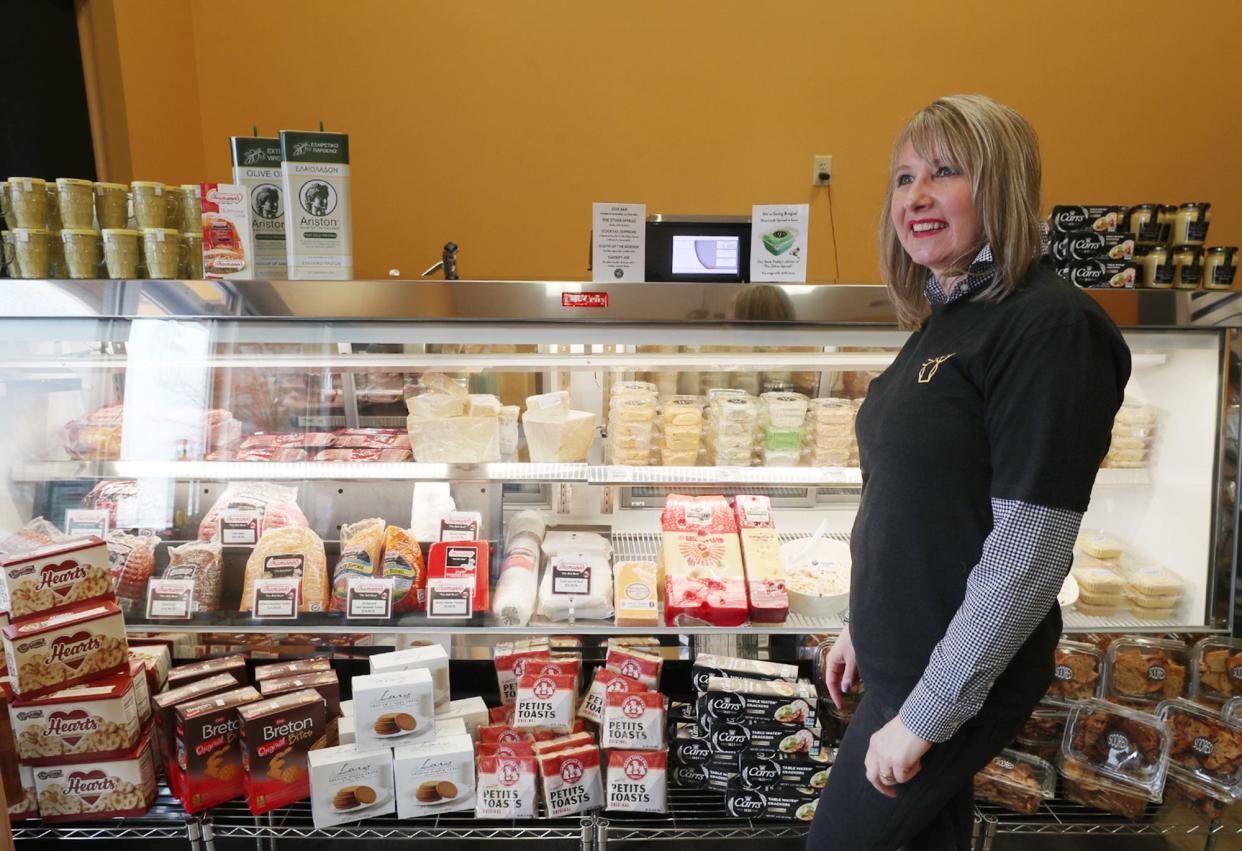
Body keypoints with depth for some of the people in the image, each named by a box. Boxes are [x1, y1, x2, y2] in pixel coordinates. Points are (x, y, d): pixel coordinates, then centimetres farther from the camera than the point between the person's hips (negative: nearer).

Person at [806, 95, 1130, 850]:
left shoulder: (1050, 327, -21)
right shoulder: (946, 317, 5)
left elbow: (1028, 553, -24)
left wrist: (925, 713, -19)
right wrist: (865, 623, 16)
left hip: (961, 675, -8)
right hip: (905, 650, 8)